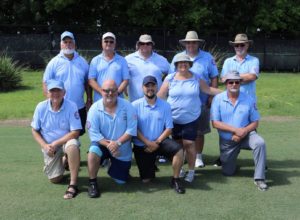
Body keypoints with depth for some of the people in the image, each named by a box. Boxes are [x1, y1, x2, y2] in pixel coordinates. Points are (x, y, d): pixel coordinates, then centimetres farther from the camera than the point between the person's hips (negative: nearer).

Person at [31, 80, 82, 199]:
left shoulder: (71, 106, -19)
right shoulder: (41, 107, -11)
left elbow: (75, 132, -20)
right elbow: (35, 131, -1)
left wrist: (56, 143, -24)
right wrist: (45, 146, -16)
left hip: (66, 141, -3)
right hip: (49, 146, 3)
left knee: (73, 145, -39)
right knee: (55, 179, -2)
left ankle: (73, 184, -27)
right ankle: (63, 160, 33)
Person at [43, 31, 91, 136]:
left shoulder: (82, 62, 9)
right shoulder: (54, 62, -1)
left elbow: (87, 82, 14)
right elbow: (45, 84, -2)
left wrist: (89, 100, 9)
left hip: (80, 107, 3)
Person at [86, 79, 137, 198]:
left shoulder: (127, 106, -13)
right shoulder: (95, 108, -14)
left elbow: (131, 129, -16)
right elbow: (93, 133, -17)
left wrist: (117, 143, -28)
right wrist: (108, 144, -30)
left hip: (122, 149, 1)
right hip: (102, 144, -1)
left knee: (121, 181, 9)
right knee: (93, 152, -36)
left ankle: (114, 167, 44)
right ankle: (93, 183, -14)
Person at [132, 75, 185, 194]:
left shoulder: (165, 105, -3)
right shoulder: (135, 105, -8)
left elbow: (169, 128, -4)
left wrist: (157, 142, -16)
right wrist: (148, 143, -18)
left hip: (159, 141, 1)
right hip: (141, 145, -1)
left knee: (178, 150, -29)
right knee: (146, 179, -1)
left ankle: (175, 180, -10)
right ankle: (151, 165, 34)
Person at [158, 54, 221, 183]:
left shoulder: (196, 78, 3)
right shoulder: (170, 78, -1)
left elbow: (208, 90, 10)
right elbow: (160, 96, 1)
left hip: (191, 118, 0)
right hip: (174, 119, 0)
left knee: (189, 143, -5)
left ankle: (191, 171, 9)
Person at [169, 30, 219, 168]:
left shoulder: (207, 58, 3)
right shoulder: (177, 57, 5)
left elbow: (214, 79, 3)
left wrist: (211, 97, -4)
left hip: (201, 102, 0)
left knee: (199, 131, 6)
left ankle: (198, 157, 19)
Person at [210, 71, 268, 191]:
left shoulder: (249, 100, -7)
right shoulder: (218, 99, -11)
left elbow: (255, 122, -3)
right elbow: (215, 123, -14)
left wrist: (243, 132, -23)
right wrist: (236, 130, -23)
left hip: (245, 135, 0)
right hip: (227, 141, 0)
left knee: (260, 143, -33)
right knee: (227, 172, 7)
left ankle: (259, 178, -22)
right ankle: (230, 160, 43)